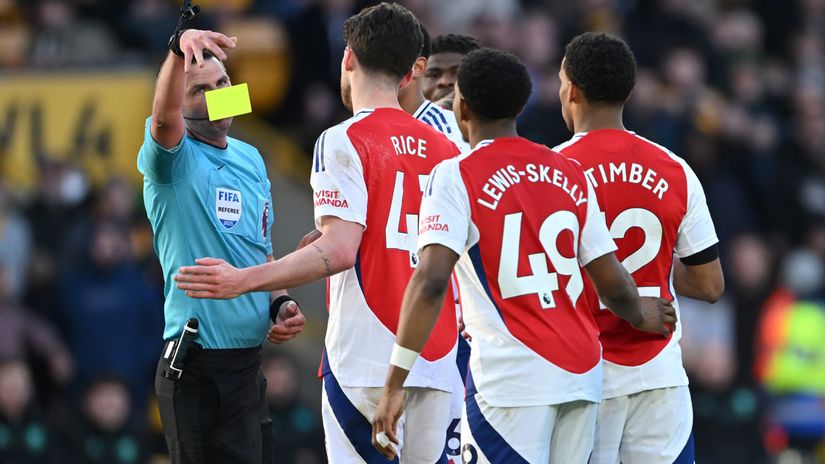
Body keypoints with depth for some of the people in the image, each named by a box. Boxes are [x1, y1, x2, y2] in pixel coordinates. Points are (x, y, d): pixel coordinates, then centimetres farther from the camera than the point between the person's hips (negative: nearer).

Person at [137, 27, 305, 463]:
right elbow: (164, 117, -31)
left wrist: (280, 303, 6)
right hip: (198, 366, -7)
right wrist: (180, 47, -48)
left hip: (250, 357, 7)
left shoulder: (250, 160, 14)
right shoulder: (174, 159, -8)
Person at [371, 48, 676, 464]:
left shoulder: (455, 176, -4)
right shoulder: (570, 174, 12)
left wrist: (395, 383, -17)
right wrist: (643, 318, 35)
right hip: (581, 373, 6)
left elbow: (431, 281, -17)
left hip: (512, 378, -6)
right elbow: (614, 285, 12)